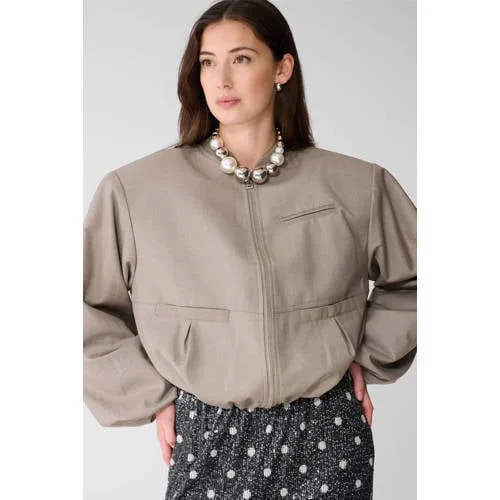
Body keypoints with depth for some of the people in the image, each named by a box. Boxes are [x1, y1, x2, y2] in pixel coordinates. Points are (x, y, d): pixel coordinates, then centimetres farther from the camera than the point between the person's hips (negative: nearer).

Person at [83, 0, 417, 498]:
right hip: (208, 438, -1)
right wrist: (154, 396, -2)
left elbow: (413, 279, 13)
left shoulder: (356, 186, -1)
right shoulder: (135, 190, -5)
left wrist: (367, 356, 5)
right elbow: (88, 309, 0)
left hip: (327, 437, 1)